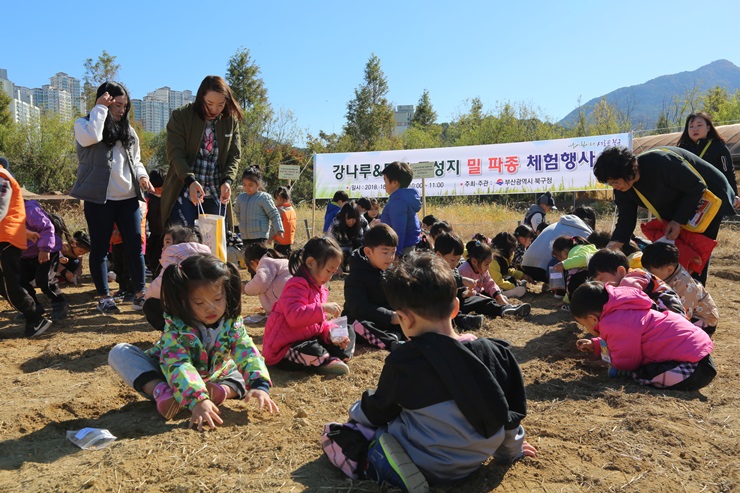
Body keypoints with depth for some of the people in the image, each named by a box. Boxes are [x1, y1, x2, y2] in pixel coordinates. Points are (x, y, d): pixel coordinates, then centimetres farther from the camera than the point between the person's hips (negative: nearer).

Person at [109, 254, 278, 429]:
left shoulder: (232, 322, -18)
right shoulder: (176, 326, -29)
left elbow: (248, 354, -27)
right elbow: (177, 365, -41)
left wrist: (260, 385, -45)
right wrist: (197, 400, -56)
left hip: (212, 379, 3)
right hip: (167, 378, -3)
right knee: (119, 352, -20)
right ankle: (161, 392, -39)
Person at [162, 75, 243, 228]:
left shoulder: (231, 121, 5)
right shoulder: (181, 116, -4)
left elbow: (234, 156, 4)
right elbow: (175, 154, -9)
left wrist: (227, 181, -15)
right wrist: (190, 180, -26)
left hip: (216, 195, 3)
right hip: (184, 191, -2)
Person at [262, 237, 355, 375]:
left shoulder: (320, 289, 14)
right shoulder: (297, 285, -19)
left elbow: (321, 323, 15)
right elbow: (294, 316, -35)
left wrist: (331, 334, -6)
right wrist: (323, 308, -33)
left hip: (310, 339, 11)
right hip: (284, 349, -11)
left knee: (348, 332, 8)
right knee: (313, 351, -42)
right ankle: (328, 361, -10)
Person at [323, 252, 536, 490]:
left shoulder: (404, 362, -22)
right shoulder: (493, 352, -11)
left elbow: (379, 410, -4)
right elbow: (510, 414, 2)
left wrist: (355, 412, 19)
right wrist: (510, 451, 22)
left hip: (423, 466, -5)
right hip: (473, 463, 5)